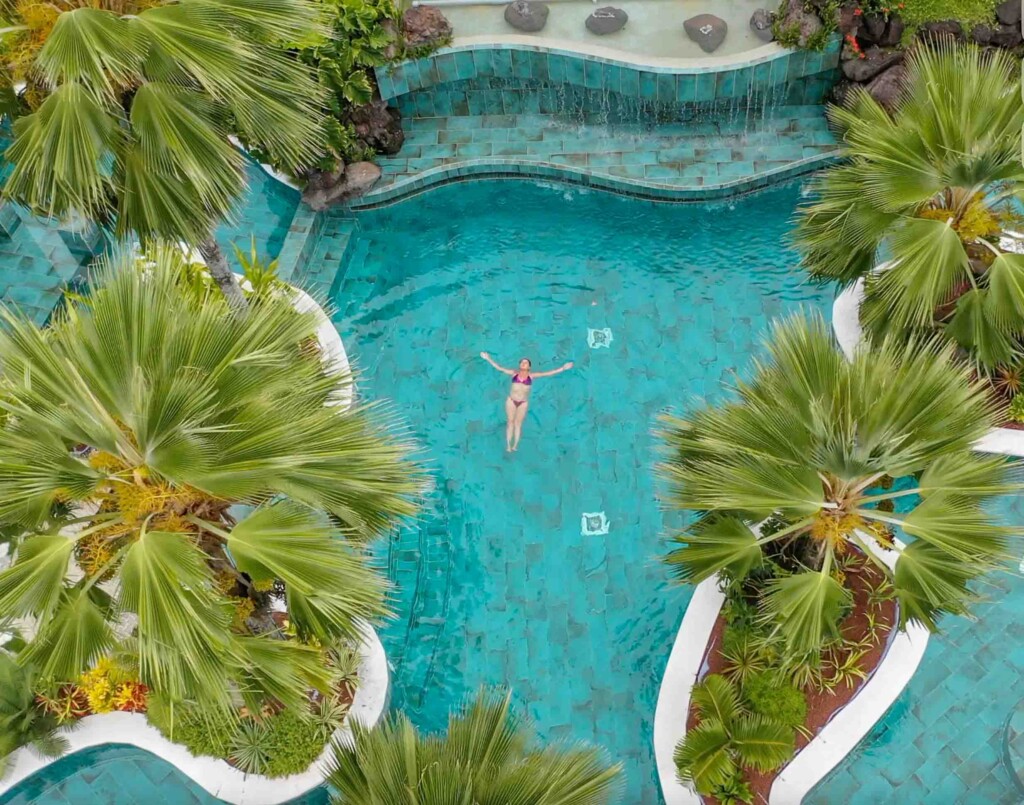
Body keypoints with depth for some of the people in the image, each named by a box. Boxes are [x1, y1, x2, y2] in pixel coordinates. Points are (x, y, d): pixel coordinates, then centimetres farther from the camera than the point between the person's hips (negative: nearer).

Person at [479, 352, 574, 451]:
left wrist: (562, 368, -10)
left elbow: (547, 373, -5)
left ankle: (515, 445, 7)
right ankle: (508, 445, 7)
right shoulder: (514, 373, -1)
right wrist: (488, 359, -2)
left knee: (518, 423, 4)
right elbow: (499, 368, 1)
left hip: (523, 403, 0)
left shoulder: (531, 375, -3)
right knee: (510, 422, 3)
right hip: (511, 400, 0)